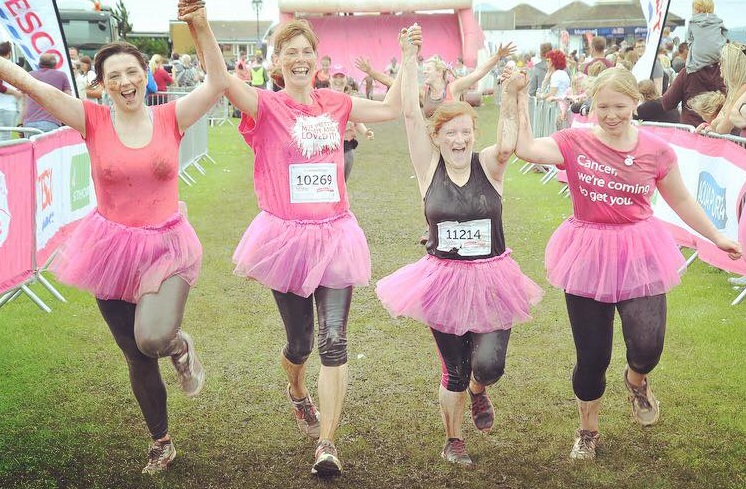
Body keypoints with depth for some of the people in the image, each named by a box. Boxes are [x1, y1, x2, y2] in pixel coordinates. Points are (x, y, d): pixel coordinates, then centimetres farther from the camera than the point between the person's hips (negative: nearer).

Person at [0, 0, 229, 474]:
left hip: (166, 246, -1)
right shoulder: (94, 121, -4)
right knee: (136, 356, 13)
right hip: (112, 248, 2)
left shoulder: (170, 118, -3)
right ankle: (161, 445, 37)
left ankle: (180, 346, 12)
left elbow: (219, 83, -14)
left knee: (152, 338, -28)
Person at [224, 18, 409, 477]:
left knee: (334, 339, -8)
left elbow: (391, 108, 17)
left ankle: (327, 444, -1)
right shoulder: (267, 106, -5)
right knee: (299, 342, 12)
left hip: (334, 236, 2)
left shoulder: (335, 104, 8)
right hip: (287, 236, -2)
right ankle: (298, 394, 47)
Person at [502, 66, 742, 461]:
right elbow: (525, 149, -22)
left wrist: (716, 237, 16)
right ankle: (587, 430, 35)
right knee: (591, 355, 8)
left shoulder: (656, 151, -3)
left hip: (639, 256, 1)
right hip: (588, 255, 0)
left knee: (647, 347, -14)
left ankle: (637, 381, 27)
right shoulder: (574, 143, -7)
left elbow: (681, 200, 10)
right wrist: (520, 98, -20)